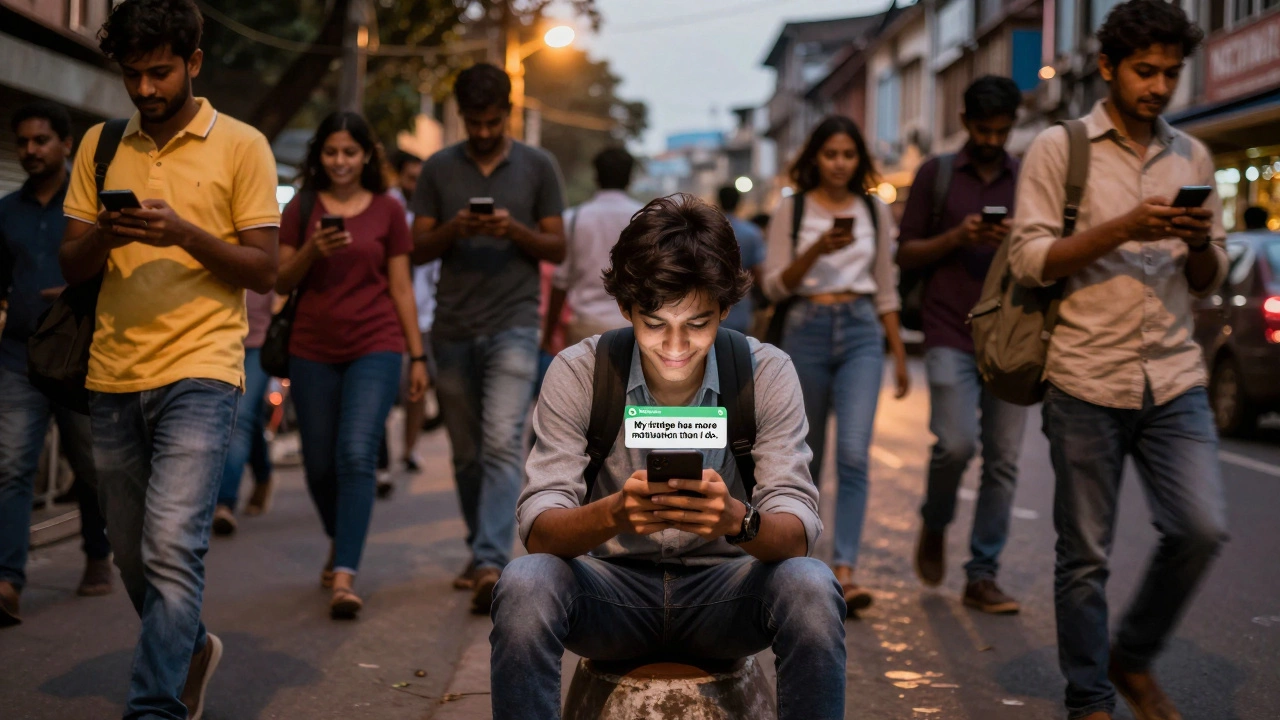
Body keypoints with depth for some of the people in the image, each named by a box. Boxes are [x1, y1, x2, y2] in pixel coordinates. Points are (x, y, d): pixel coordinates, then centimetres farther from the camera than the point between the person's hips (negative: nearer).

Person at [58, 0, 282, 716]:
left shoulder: (241, 145, 2)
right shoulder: (101, 146, 13)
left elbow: (265, 270, -1)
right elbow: (71, 266, 12)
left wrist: (184, 233, -16)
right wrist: (103, 236, -10)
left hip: (200, 371, -5)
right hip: (114, 375, 5)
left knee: (172, 548, -17)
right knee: (133, 554, 14)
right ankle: (193, 648, 39)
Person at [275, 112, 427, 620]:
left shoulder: (387, 211, 5)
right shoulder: (301, 209, 7)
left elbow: (401, 288, 8)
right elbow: (281, 283, 5)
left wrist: (418, 355, 5)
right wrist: (312, 251, -14)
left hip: (374, 348, -2)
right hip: (313, 349, 2)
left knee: (357, 454, -17)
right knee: (320, 463, 7)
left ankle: (344, 577, -20)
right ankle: (339, 541, 36)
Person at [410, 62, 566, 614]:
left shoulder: (538, 167, 5)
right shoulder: (439, 169, 9)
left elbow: (557, 248, 5)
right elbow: (419, 249, 8)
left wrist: (515, 230, -14)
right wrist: (454, 229, -13)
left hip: (513, 325, -3)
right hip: (453, 329, 3)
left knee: (501, 445, -16)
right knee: (466, 454, 11)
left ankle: (491, 563, -23)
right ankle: (479, 550, 24)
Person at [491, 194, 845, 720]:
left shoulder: (768, 373, -9)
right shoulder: (577, 373, -11)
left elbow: (797, 534, -16)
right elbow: (538, 529, -18)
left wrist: (738, 519, -41)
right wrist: (615, 513, -41)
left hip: (722, 591, 1)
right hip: (612, 588, 0)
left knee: (810, 588, -30)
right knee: (524, 584, -31)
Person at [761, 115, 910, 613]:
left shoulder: (874, 211, 9)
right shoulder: (792, 210, 2)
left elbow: (885, 287, 14)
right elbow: (774, 286, -3)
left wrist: (899, 353, 12)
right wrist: (817, 250, -19)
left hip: (861, 333, 1)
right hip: (807, 330, -1)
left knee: (854, 453, -14)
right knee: (805, 455, 8)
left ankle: (844, 571, -19)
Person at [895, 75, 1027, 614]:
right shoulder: (936, 175, 7)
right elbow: (906, 254, 6)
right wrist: (958, 237, -11)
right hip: (951, 336, -2)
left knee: (1003, 460, 0)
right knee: (955, 444, -16)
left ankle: (982, 576, 8)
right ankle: (934, 523, 15)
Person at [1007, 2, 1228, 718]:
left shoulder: (1193, 157, 14)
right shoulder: (1059, 149, 1)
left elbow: (1209, 282, 17)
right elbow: (1029, 259, -7)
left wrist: (1201, 242, -6)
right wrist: (1125, 228, -16)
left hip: (1175, 376, 4)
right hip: (1087, 381, -3)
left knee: (1202, 528, -8)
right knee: (1086, 554, 2)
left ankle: (1134, 658, 17)